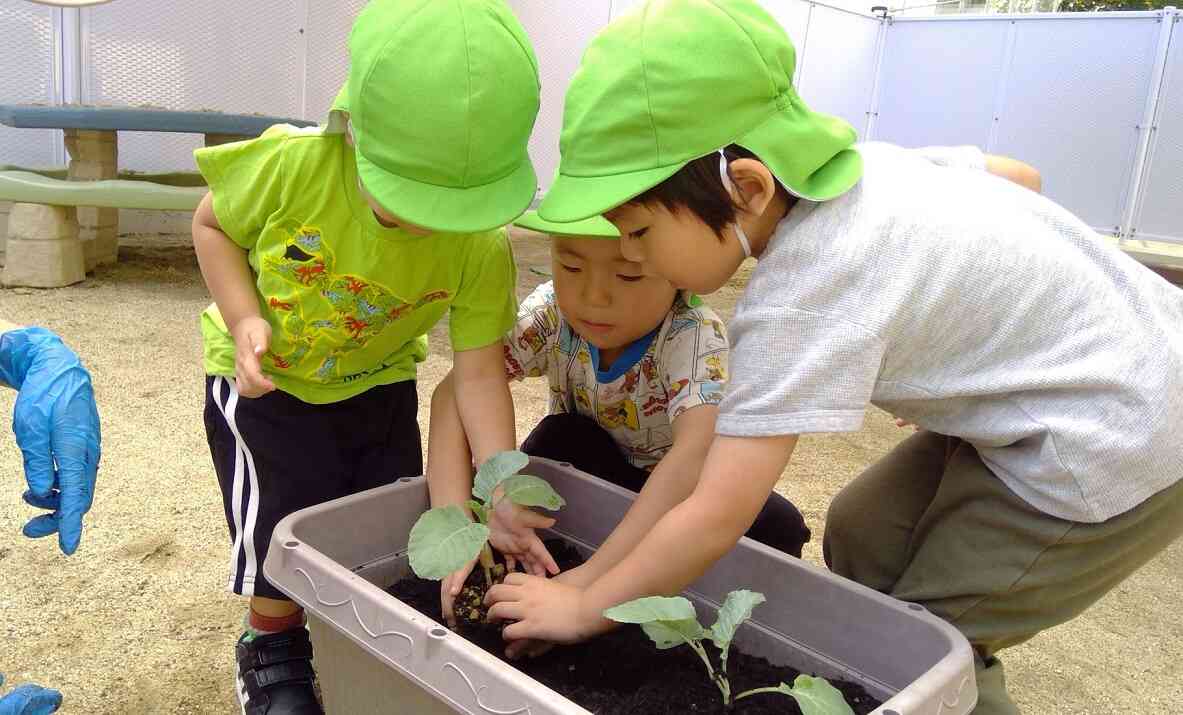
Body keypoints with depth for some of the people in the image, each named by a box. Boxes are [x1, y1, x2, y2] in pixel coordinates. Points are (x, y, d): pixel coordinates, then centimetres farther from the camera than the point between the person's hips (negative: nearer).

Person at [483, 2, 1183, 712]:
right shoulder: (859, 161, -6)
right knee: (861, 534, 10)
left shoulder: (799, 302, -31)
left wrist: (585, 608, -12)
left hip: (1119, 446, -9)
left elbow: (715, 518, -26)